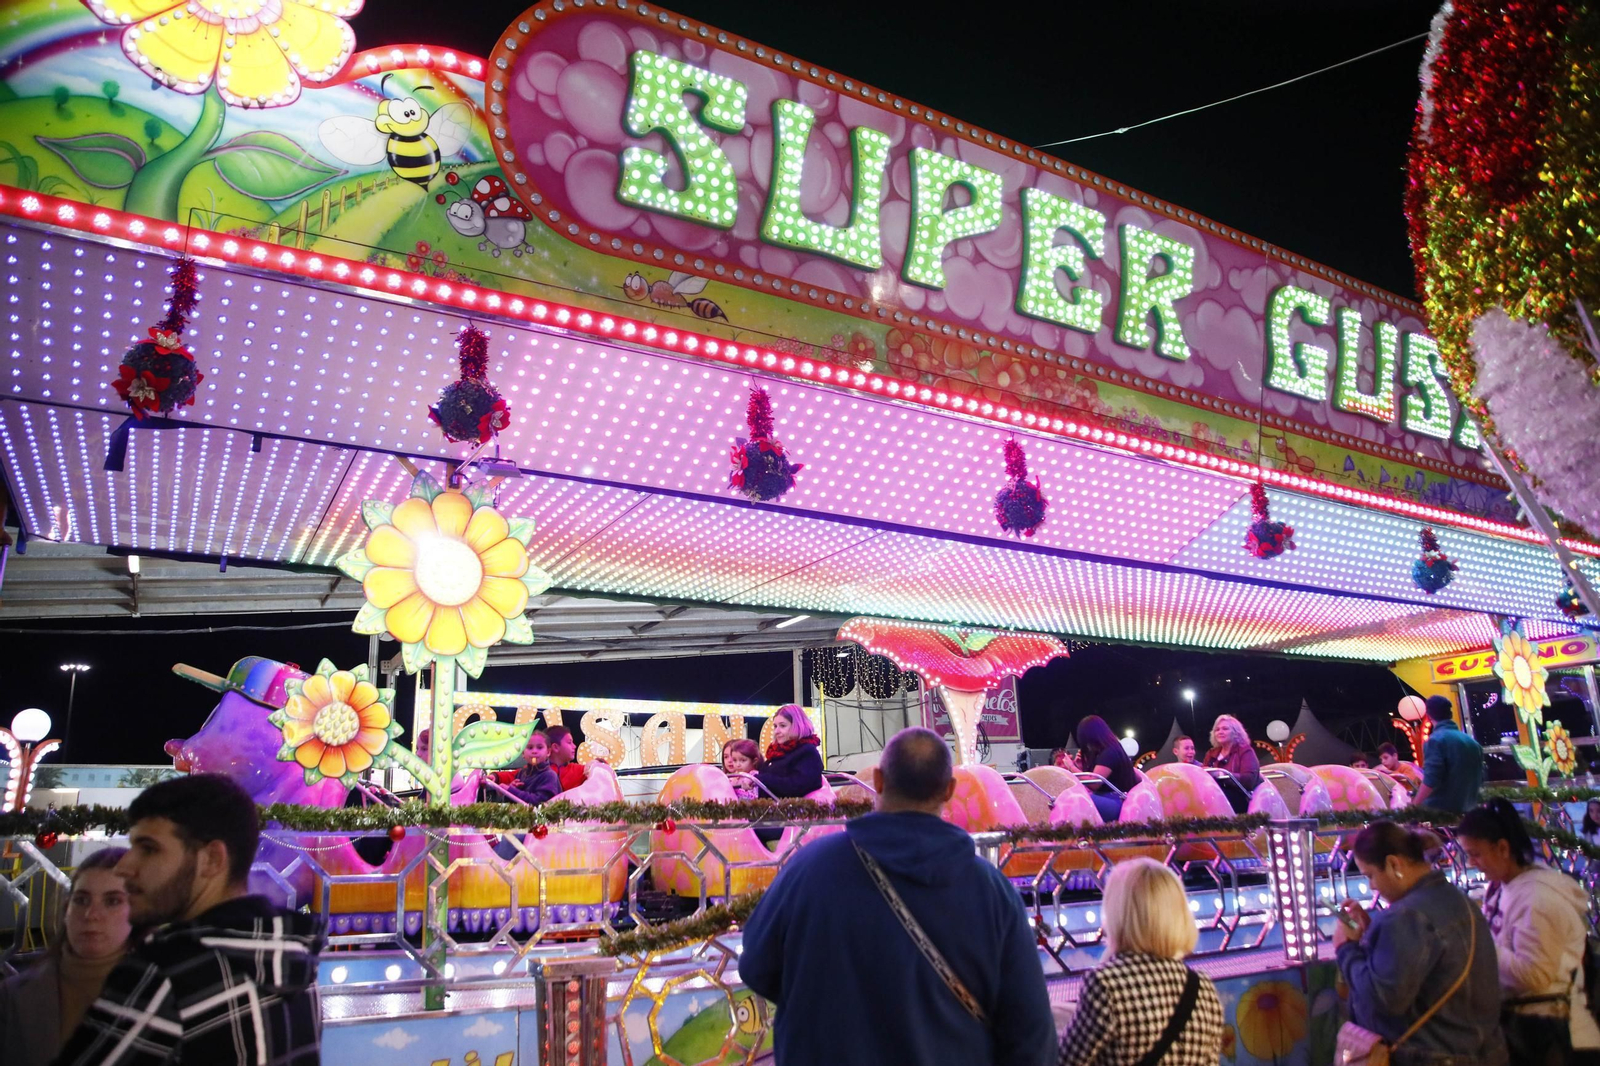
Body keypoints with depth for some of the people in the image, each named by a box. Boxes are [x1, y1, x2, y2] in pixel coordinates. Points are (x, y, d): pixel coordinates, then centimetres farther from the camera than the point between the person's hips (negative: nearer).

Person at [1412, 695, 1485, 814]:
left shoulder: (1436, 740, -12)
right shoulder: (1472, 742, 13)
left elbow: (1431, 780, -20)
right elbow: (1480, 780, 20)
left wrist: (1413, 807, -11)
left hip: (1438, 812, -8)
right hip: (1466, 812, 8)